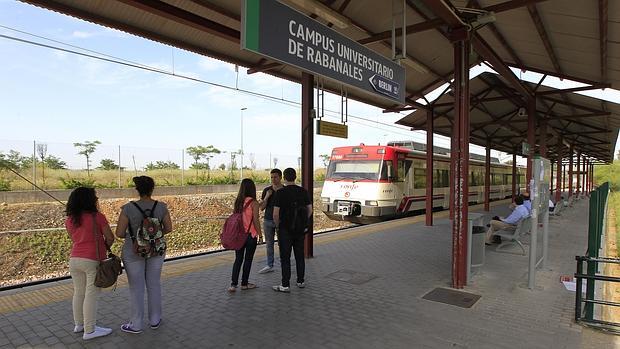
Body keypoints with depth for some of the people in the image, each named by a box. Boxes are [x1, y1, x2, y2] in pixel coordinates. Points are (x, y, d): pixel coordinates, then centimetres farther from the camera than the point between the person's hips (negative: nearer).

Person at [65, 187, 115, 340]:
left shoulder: (69, 220, 5)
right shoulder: (97, 216, -13)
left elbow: (74, 239, 14)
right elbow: (110, 238, -9)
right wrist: (105, 246, 12)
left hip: (74, 260, 6)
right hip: (93, 261, -6)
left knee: (78, 293, 18)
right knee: (91, 295, 1)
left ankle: (79, 324, 32)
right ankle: (89, 330, 9)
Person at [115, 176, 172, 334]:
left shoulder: (128, 208, -16)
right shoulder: (161, 207, -9)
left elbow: (119, 233, -14)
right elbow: (168, 228, -2)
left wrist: (130, 235, 7)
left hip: (134, 252, -2)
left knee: (136, 288, 10)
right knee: (154, 285, 15)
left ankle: (136, 325, 22)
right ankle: (155, 320, 28)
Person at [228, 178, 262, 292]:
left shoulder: (237, 201, 2)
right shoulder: (253, 203, -12)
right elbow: (256, 220, -12)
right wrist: (260, 233, -2)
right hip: (250, 235, -5)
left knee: (238, 259, 12)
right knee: (248, 259, 9)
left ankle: (233, 284, 7)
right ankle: (244, 283, 18)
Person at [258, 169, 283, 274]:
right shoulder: (266, 190, 4)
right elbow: (262, 208, 1)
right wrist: (267, 197, -12)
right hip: (268, 220, 3)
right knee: (269, 243, 11)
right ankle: (269, 266, 21)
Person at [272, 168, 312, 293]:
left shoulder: (280, 193, -12)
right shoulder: (303, 191, 1)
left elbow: (276, 214, -15)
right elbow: (310, 210, 5)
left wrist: (277, 226, 2)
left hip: (285, 229, -4)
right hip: (300, 230, 5)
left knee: (285, 257, 3)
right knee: (300, 256, 15)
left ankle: (285, 285, 8)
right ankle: (301, 281, 25)